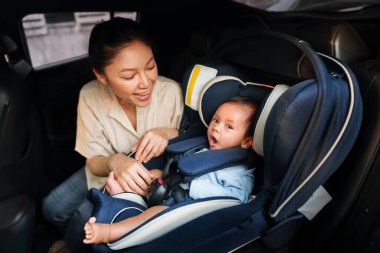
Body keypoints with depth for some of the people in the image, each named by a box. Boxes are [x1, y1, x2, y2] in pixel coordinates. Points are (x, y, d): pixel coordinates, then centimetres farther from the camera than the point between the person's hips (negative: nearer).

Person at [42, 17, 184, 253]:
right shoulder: (90, 96, -20)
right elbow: (94, 162, -14)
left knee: (85, 216, -16)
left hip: (154, 175, -3)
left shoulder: (171, 92, -29)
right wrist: (114, 162, -39)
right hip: (109, 170, 4)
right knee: (52, 208, 0)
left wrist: (169, 133, -37)